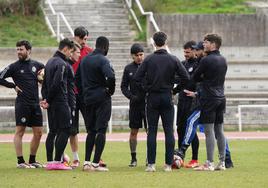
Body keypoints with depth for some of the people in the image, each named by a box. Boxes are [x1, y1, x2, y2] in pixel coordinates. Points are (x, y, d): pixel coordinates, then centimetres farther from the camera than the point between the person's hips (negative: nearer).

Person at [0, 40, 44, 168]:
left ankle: (32, 160, 16)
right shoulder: (14, 67, 0)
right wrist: (13, 86, -5)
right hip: (22, 104, -5)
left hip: (35, 104, 5)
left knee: (38, 132, 6)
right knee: (20, 131, -6)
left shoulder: (36, 65, 10)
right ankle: (20, 161, -5)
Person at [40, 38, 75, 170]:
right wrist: (48, 101, -12)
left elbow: (45, 83, 16)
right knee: (65, 130, -7)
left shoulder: (50, 62, 17)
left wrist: (45, 99, 6)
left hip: (51, 103, 9)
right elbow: (56, 84, -20)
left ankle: (50, 162, 10)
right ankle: (57, 161, -12)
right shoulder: (62, 64, -13)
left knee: (52, 131, 11)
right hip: (61, 102, -9)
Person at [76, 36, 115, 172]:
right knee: (101, 130, -3)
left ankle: (87, 162, 9)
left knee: (91, 130, 14)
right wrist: (110, 90, -12)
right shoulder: (103, 60, -13)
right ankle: (96, 163, -8)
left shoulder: (85, 60, 11)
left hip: (88, 99, 7)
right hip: (102, 99, -7)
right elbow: (111, 76, -28)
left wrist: (83, 92, 15)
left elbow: (77, 78, 16)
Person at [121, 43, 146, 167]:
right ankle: (133, 158, 9)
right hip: (134, 105, 2)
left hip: (148, 104, -2)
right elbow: (124, 86, 8)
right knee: (134, 131, 3)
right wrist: (131, 97, -9)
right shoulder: (128, 69, 6)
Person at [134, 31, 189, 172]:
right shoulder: (173, 60, -2)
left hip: (152, 98, 0)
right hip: (167, 98, 0)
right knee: (169, 131, 4)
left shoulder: (149, 59, -4)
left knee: (152, 131, 3)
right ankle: (169, 164, 1)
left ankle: (151, 164, -2)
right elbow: (185, 78, -4)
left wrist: (145, 89, 4)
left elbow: (137, 77, -9)